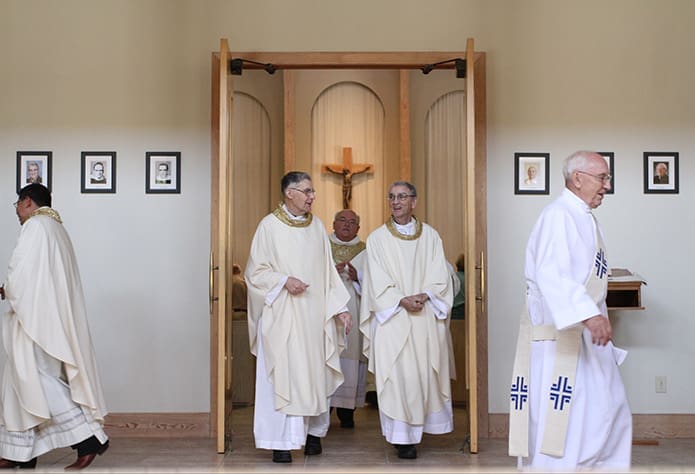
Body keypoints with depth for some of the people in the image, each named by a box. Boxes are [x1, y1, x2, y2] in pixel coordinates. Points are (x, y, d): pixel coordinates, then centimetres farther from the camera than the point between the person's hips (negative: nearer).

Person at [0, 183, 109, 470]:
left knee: (36, 381, -9)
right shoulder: (56, 228, 19)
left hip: (35, 319, -10)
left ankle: (90, 438, -11)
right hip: (46, 320, 10)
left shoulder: (35, 226, -10)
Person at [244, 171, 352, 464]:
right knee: (282, 375, -4)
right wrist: (284, 280, -17)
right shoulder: (269, 226, -4)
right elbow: (255, 271, -2)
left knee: (316, 373, 9)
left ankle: (314, 431, 24)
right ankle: (282, 441, 3)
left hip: (315, 315, 4)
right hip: (282, 315, -4)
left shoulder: (317, 225, 8)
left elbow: (328, 271, 10)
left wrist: (340, 308, 4)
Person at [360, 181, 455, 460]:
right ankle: (403, 436, 2)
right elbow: (377, 282, -3)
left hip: (427, 317, 2)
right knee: (397, 375, -4)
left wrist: (423, 296, -15)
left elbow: (440, 277, 2)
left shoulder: (430, 236, 7)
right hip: (392, 318, -2)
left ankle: (420, 424, 21)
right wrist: (402, 301, -15)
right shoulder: (377, 238, 3)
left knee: (427, 371, 4)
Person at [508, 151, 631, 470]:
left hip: (584, 336, 10)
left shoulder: (584, 218, 15)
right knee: (558, 420, -4)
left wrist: (597, 320, 21)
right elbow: (551, 275, -31)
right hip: (557, 335, -10)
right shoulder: (558, 216, -16)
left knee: (610, 414, 16)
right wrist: (588, 315, -40)